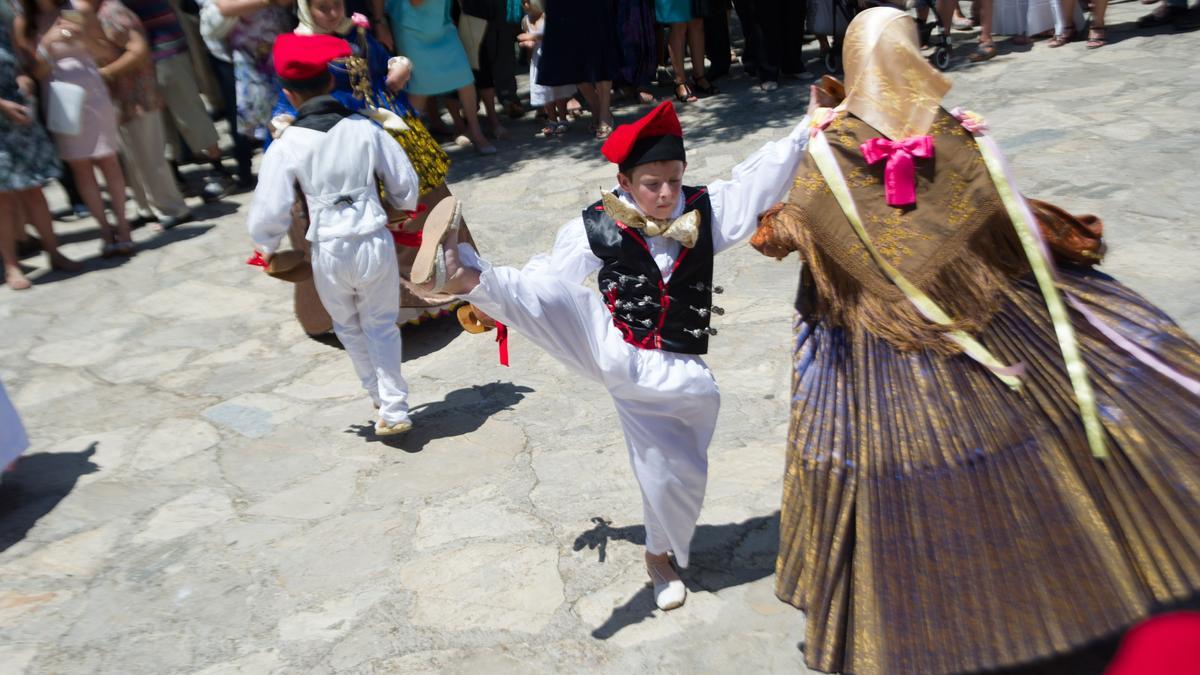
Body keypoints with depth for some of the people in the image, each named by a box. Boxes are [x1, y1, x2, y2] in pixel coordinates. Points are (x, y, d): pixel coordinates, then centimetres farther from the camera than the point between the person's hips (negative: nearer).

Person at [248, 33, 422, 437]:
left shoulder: (286, 146, -9)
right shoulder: (366, 130, -5)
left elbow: (269, 213, -7)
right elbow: (406, 186, 2)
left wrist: (266, 249, 14)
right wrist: (400, 209, 25)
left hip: (329, 252, -1)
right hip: (375, 242, 1)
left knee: (349, 328, 22)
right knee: (381, 324, 17)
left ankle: (381, 398, 33)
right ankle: (394, 408, 14)